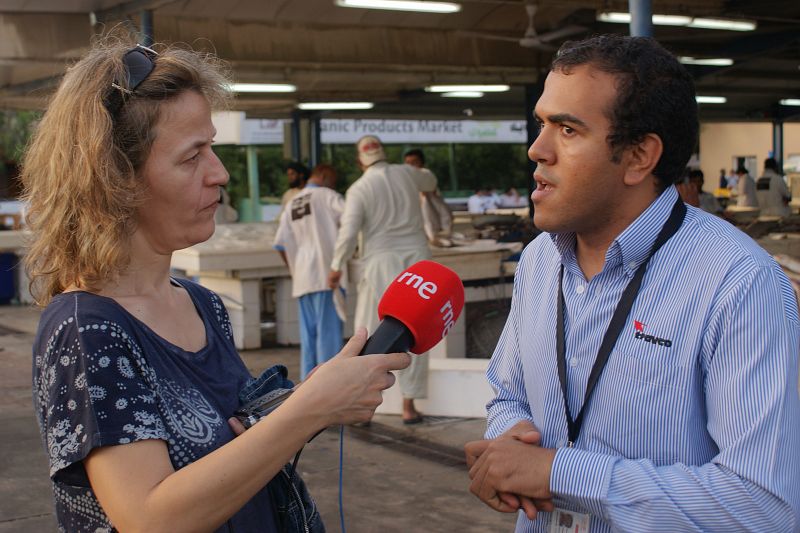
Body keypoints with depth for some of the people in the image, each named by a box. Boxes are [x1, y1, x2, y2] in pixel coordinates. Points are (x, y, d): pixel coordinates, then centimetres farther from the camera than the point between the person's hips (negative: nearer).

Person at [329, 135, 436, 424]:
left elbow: (348, 232, -13)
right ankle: (409, 405, 8)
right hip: (415, 259, 3)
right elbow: (429, 183, 27)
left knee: (369, 335, 5)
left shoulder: (358, 189, -6)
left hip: (381, 264, -3)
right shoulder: (406, 174, 4)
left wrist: (336, 267, -2)